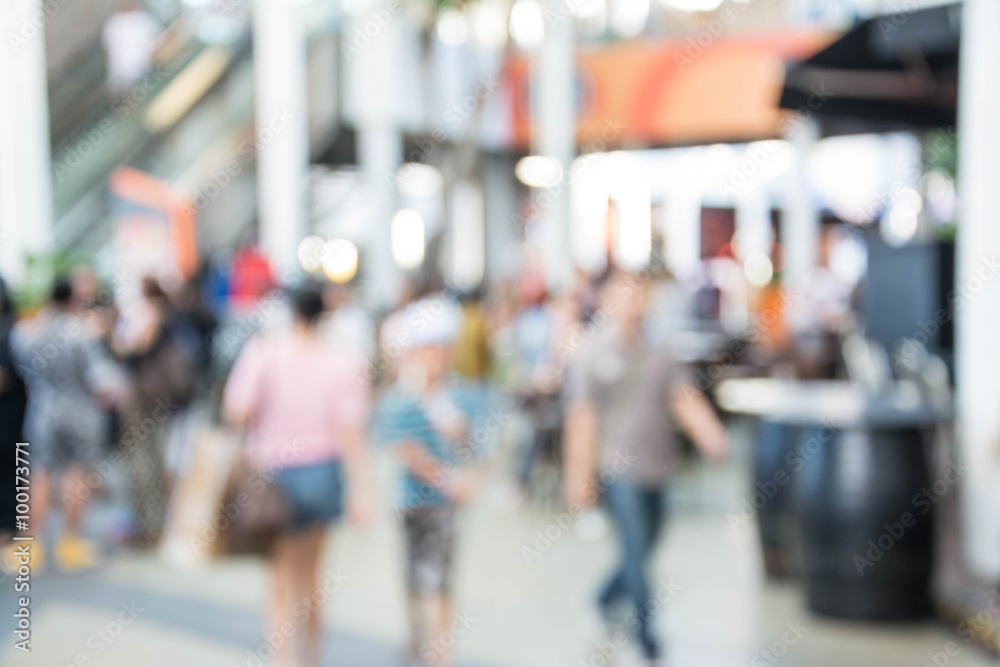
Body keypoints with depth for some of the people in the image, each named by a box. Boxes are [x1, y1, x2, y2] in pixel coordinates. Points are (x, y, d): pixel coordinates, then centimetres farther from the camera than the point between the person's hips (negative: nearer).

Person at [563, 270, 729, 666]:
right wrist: (579, 477, -10)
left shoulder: (658, 356, 9)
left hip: (657, 470, 6)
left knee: (644, 549, 15)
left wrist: (711, 436, -14)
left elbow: (686, 400, 3)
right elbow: (582, 419, -7)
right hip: (619, 472, -5)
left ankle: (607, 598, 42)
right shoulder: (593, 357, -4)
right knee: (636, 551, -7)